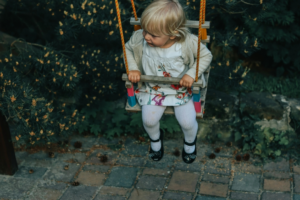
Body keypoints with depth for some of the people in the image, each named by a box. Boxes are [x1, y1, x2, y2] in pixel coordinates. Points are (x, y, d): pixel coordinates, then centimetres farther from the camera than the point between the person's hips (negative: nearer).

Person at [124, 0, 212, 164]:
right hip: (153, 89, 2)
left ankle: (190, 141, 32)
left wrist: (191, 74, -25)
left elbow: (206, 56, -13)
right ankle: (155, 138, 31)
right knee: (149, 120, -9)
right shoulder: (139, 38, -23)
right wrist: (132, 69, -15)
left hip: (181, 89, -2)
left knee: (187, 122, -8)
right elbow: (127, 49, -1)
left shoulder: (188, 42, -29)